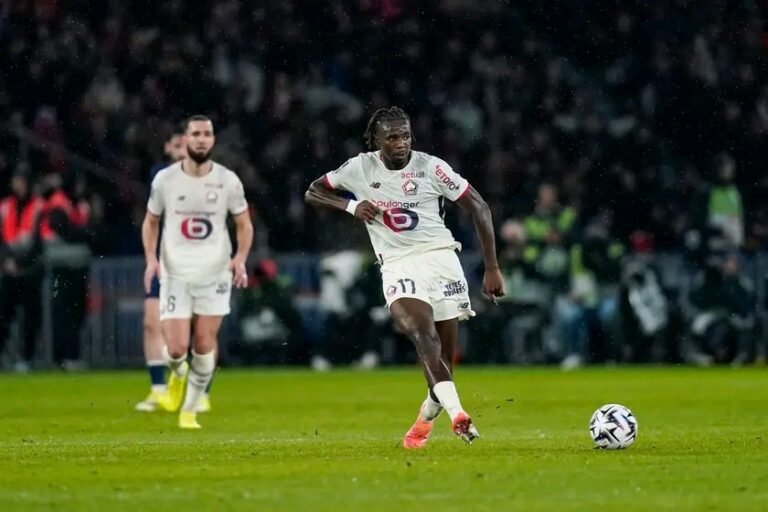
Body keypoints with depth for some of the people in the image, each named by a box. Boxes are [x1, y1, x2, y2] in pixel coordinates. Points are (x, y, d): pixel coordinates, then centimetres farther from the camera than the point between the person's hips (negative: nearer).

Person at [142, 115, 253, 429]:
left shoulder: (228, 181, -3)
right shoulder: (165, 180, -3)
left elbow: (244, 225, 7)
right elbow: (151, 222, 10)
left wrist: (240, 258, -9)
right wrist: (151, 258, -4)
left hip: (214, 273, 1)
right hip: (174, 274, -1)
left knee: (204, 347, -2)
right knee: (176, 349, -9)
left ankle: (190, 410, 15)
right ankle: (177, 377, 28)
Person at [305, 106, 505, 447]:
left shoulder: (431, 167, -4)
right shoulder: (360, 168, 1)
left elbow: (479, 208, 1)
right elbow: (313, 192, 12)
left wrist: (492, 269, -1)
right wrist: (351, 206, -8)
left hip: (440, 256, 1)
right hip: (398, 264, -1)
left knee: (445, 354, 2)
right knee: (423, 334, -28)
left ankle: (426, 418, 30)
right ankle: (456, 414, -43)